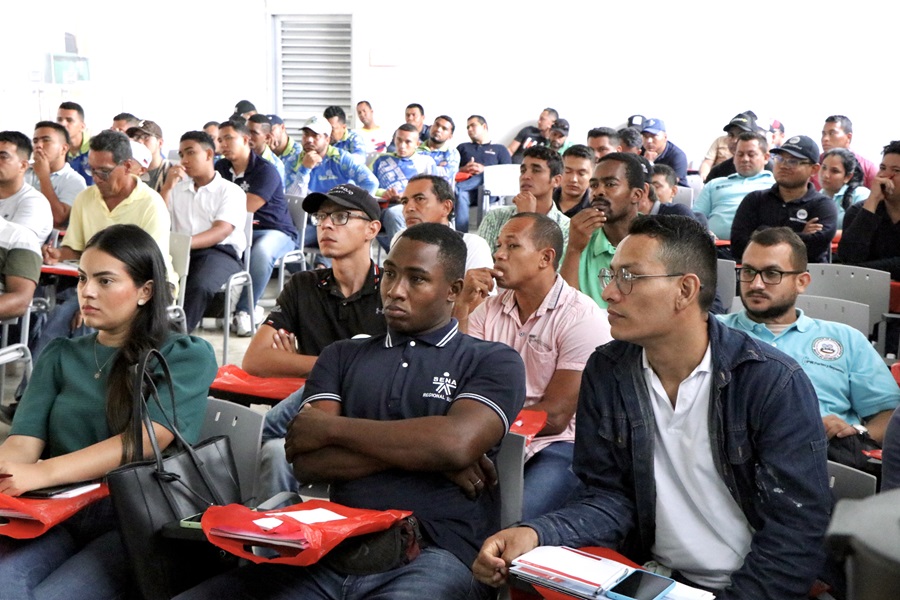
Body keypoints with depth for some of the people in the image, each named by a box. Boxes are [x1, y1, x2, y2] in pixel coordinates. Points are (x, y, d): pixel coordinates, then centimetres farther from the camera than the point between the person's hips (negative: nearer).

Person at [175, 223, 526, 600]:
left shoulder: (494, 362, 8)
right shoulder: (342, 357, 19)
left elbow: (457, 443, -12)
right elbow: (306, 462, 5)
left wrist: (330, 427, -2)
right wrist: (418, 450, -5)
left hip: (433, 558, -4)